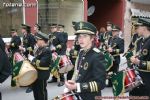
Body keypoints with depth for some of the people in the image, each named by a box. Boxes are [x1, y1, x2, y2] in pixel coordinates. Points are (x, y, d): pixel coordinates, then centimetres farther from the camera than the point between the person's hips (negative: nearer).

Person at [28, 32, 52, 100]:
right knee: (35, 88, 21)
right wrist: (31, 58, 0)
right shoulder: (39, 49, 10)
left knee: (41, 90, 5)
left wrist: (32, 59, -23)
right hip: (36, 72, 10)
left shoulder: (47, 50, -21)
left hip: (42, 74, -10)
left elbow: (42, 63, -30)